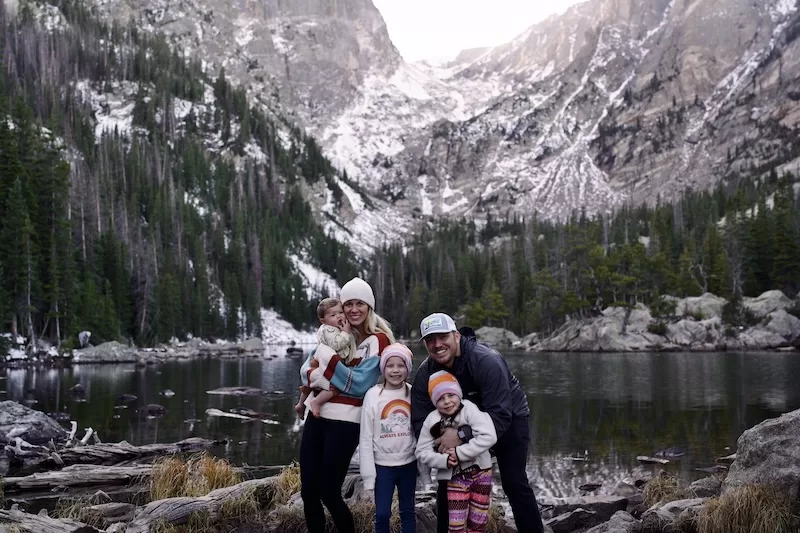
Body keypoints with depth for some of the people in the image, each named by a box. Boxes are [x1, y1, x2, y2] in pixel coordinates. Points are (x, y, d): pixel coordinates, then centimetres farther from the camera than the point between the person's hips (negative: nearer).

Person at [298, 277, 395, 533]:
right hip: (316, 415, 6)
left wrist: (329, 359, -19)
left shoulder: (378, 340, -5)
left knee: (329, 493, -2)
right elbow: (306, 371, 6)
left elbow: (360, 383, -15)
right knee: (308, 491, 6)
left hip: (344, 421, -6)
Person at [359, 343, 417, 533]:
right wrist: (368, 479, -9)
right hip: (382, 465, -2)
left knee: (408, 512, 13)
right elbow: (366, 438, -8)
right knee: (382, 514, 0)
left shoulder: (414, 393, -3)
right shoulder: (373, 395, -9)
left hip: (409, 464, 2)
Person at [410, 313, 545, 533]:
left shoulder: (487, 361, -35)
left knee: (514, 483, -10)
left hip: (509, 419, -5)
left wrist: (461, 435, -48)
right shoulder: (425, 372, -17)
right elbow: (420, 420, -17)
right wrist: (442, 443, -37)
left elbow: (500, 415, -39)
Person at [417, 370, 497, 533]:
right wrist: (444, 460, -20)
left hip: (480, 472, -1)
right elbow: (422, 452, -2)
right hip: (455, 477, 1)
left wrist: (459, 452, -22)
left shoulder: (469, 409, -16)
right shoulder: (432, 421, -6)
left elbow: (488, 436, -25)